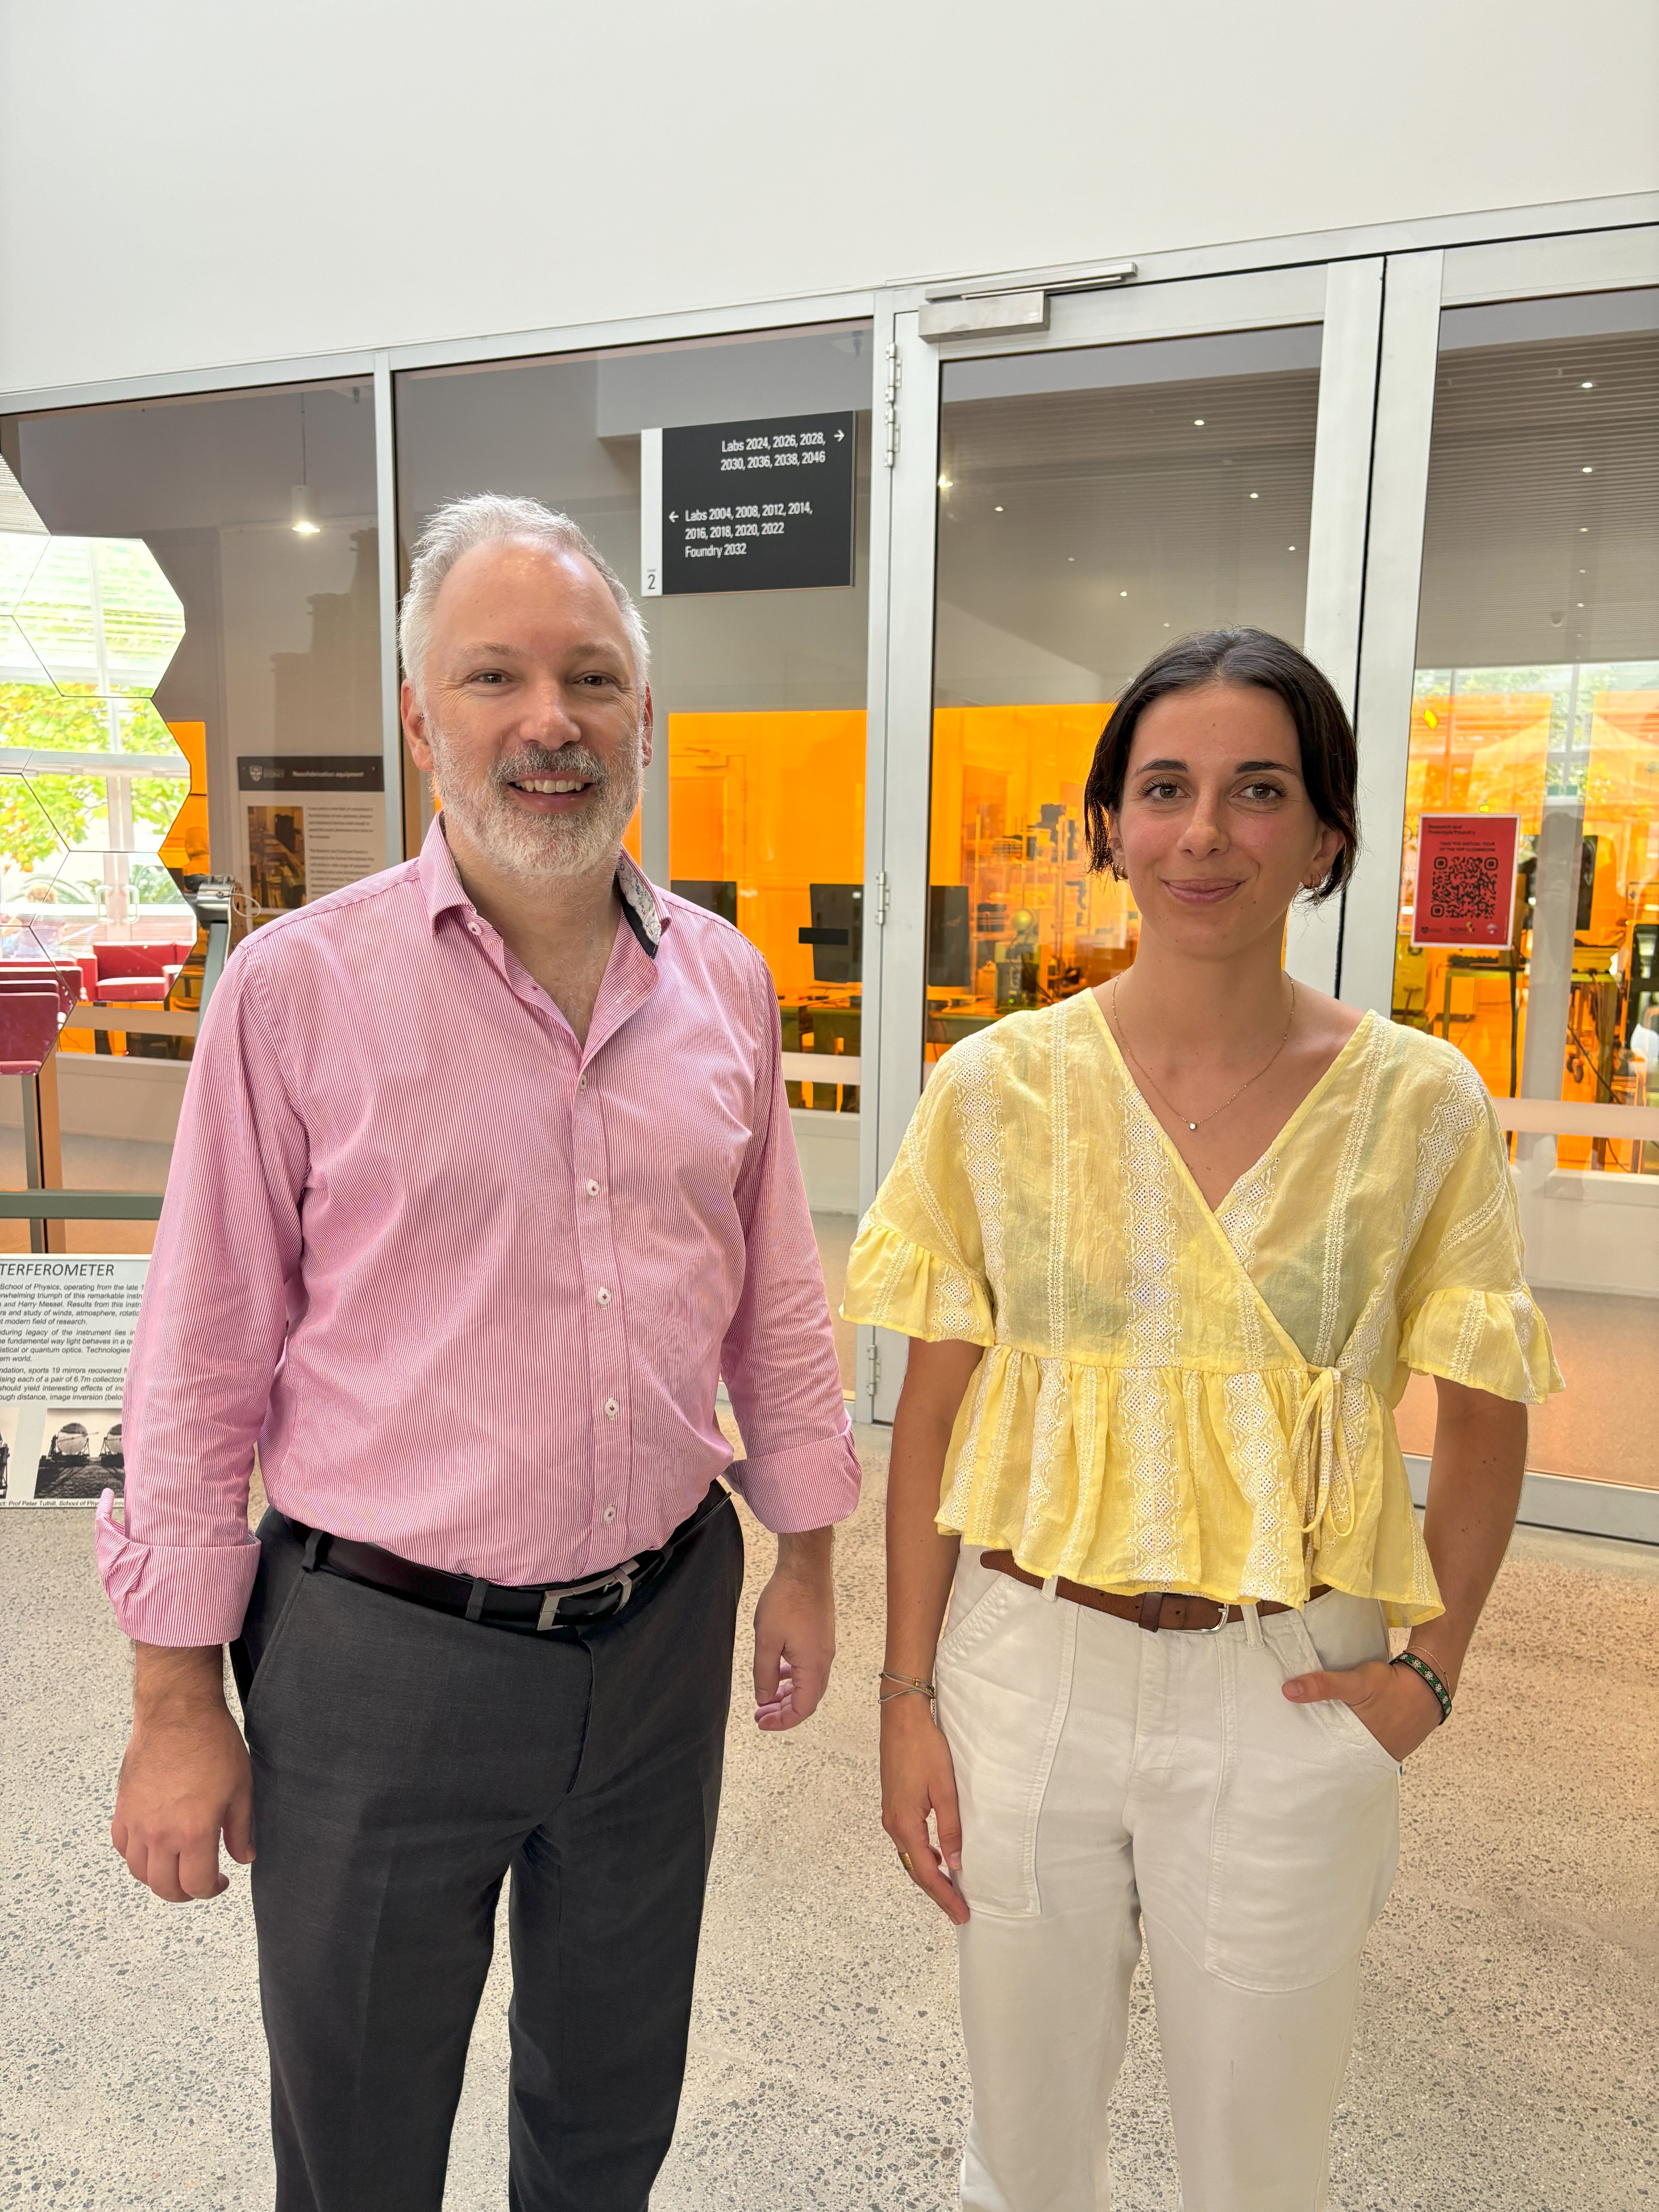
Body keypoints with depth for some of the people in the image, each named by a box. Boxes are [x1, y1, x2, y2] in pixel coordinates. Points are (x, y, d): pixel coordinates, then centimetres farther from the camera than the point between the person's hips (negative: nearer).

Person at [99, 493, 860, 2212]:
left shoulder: (725, 981, -1)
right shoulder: (297, 988, -13)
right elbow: (203, 1367, -8)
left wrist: (806, 1556, 11)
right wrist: (177, 1699, -5)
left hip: (665, 1629, 4)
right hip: (378, 1657, -3)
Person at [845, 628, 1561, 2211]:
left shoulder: (1419, 1104, -8)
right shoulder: (999, 1084, -7)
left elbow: (1482, 1420, 4)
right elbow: (933, 1412, -2)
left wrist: (1430, 1671, -4)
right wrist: (909, 1695, -2)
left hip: (1284, 1702, 0)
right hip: (1029, 1667, 1)